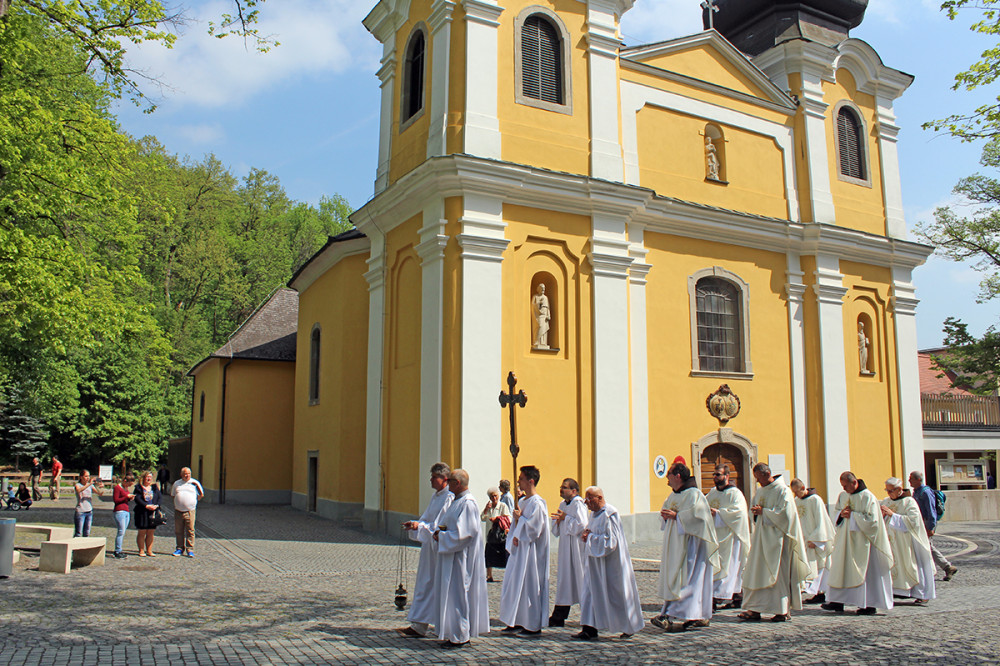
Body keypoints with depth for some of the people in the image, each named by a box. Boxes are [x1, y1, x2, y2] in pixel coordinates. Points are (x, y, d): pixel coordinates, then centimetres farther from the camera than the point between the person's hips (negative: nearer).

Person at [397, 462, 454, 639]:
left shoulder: (450, 498, -15)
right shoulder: (435, 496, 14)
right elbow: (426, 519, 18)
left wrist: (419, 525, -23)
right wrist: (414, 524, 0)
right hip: (430, 546, 9)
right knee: (424, 585, 10)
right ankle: (419, 626, 17)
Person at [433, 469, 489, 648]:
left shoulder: (467, 504, -17)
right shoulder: (457, 501, 14)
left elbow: (462, 532, -22)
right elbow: (446, 524, 20)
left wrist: (442, 536, -13)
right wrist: (440, 530, 0)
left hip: (461, 557, -10)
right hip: (452, 555, 10)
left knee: (458, 592, -4)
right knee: (452, 592, 13)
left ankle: (460, 636, 5)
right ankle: (458, 634, 20)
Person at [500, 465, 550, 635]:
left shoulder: (537, 503, -15)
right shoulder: (524, 501, 13)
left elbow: (535, 528, -22)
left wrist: (520, 518, -12)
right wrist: (514, 537, 2)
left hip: (531, 550, -10)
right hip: (520, 548, 10)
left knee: (529, 585, -3)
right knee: (514, 585, 11)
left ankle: (534, 626, 6)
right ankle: (518, 622, 20)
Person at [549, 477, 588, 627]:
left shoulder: (578, 504, -11)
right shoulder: (563, 505, 15)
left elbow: (581, 524, -22)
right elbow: (556, 529, 19)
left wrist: (565, 518, -14)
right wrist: (558, 520, -2)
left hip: (576, 547, -8)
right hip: (565, 547, 8)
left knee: (579, 580, -2)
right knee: (564, 581, 9)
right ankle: (558, 618, 13)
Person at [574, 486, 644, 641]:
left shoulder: (610, 514, -18)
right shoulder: (594, 514, 11)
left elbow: (610, 540, -22)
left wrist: (590, 537, -15)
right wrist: (585, 535, 0)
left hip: (610, 563, -9)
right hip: (596, 563, 9)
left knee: (616, 594, 3)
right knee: (591, 593, 3)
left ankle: (629, 627, 21)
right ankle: (590, 629, 4)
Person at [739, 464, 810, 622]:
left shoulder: (783, 490, -9)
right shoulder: (760, 491, 15)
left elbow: (785, 513, -16)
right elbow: (755, 507, 21)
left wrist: (763, 511, -16)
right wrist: (755, 511, -2)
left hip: (776, 538, -7)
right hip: (761, 537, 7)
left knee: (779, 572, -4)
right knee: (757, 572, 3)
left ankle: (783, 610, 4)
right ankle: (755, 609, 5)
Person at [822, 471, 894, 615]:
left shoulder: (867, 497, -12)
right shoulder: (843, 496, 9)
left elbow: (871, 520, -16)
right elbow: (837, 511, 19)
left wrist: (852, 515, -17)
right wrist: (841, 514, -3)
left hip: (861, 541, -7)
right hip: (845, 539, 7)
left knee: (865, 571, -2)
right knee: (840, 568, 5)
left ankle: (870, 604, 6)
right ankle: (838, 602, 9)